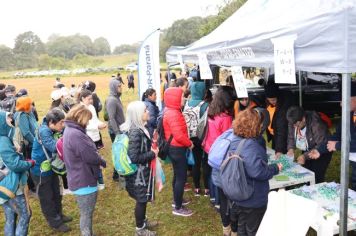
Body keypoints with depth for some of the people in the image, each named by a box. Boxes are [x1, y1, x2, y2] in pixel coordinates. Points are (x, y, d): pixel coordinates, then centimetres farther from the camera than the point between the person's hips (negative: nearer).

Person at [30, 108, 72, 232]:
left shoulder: (53, 130, -3)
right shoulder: (43, 131, -28)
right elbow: (55, 147, -38)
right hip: (41, 171, -8)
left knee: (56, 194, 22)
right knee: (47, 198, 9)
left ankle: (59, 215, 41)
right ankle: (55, 222, 23)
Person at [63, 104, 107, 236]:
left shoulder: (70, 130, 7)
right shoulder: (75, 134, -27)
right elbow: (91, 156, -24)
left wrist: (98, 160, 0)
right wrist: (102, 162, -5)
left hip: (79, 179, 10)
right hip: (84, 181, -10)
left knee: (86, 213, 26)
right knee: (86, 215, 6)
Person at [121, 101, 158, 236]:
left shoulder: (138, 128, 2)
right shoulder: (135, 132, -28)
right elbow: (134, 157, -28)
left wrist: (151, 149, 5)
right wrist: (152, 154, -19)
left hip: (141, 171, 9)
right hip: (139, 172, -9)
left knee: (143, 199, 24)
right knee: (141, 200, 9)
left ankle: (143, 221, 43)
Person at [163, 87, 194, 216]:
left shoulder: (170, 111, 8)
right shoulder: (173, 114, -25)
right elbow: (179, 136, -29)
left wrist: (187, 143, 11)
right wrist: (189, 143, -13)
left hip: (175, 147, 10)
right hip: (177, 149, -10)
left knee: (177, 175, 22)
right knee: (181, 177, -1)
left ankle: (177, 200, 37)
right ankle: (178, 208, 10)